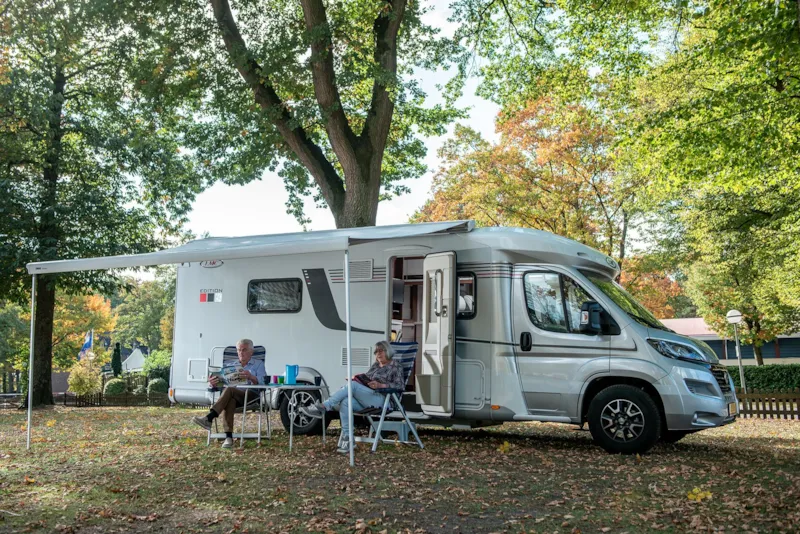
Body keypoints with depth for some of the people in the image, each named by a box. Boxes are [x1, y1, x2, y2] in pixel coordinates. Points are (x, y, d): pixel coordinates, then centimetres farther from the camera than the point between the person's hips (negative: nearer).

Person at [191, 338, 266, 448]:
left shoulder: (258, 364, 16)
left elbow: (262, 382, -2)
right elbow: (221, 380, 16)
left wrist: (250, 377, -24)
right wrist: (212, 383, -10)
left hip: (251, 395, -3)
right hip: (233, 396, 3)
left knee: (229, 390, -33)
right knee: (229, 400, -36)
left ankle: (209, 418, -44)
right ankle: (228, 437, -45)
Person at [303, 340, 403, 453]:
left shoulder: (396, 367, 9)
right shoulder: (375, 365, 29)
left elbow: (400, 385, -3)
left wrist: (380, 385, -16)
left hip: (379, 399, -6)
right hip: (363, 399, 6)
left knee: (352, 385, -29)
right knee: (345, 402, -28)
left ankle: (323, 407, -32)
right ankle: (347, 439, -28)